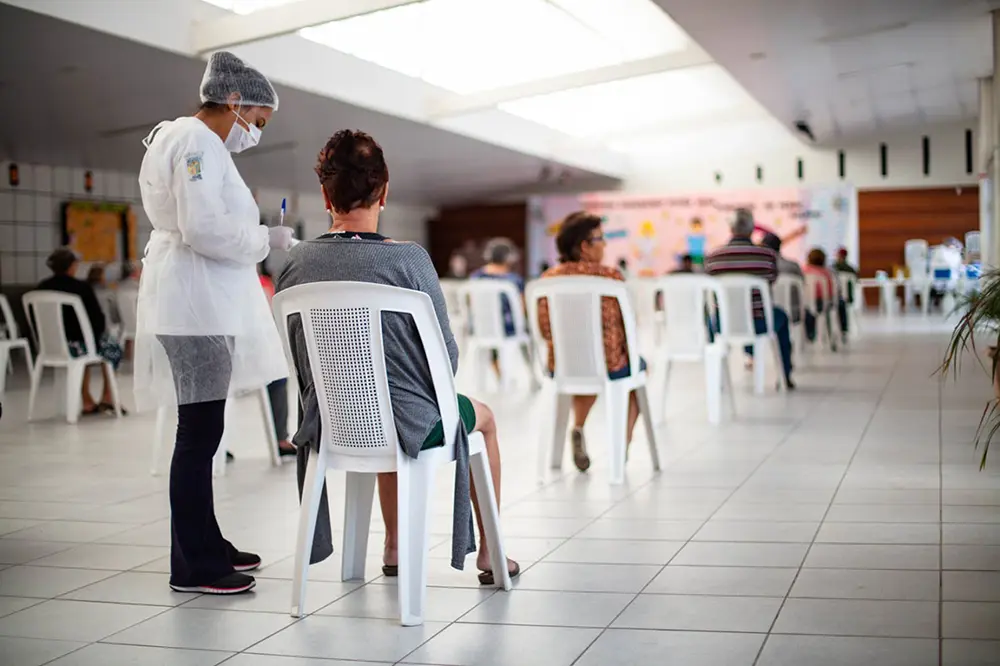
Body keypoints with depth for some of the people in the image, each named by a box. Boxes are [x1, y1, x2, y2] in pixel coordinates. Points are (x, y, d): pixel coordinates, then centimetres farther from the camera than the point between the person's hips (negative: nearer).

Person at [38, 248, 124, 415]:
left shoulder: (42, 288, -2)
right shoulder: (82, 288, -16)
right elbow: (99, 320, -14)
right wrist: (101, 328, 9)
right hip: (76, 346, -5)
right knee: (113, 346, 25)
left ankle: (87, 401, 34)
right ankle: (107, 398, 30)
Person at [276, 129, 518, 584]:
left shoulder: (295, 263, -8)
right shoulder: (408, 260, -20)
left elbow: (297, 352, 4)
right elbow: (446, 355, -12)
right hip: (408, 427, -4)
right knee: (482, 416, 27)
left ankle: (395, 548, 48)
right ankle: (489, 554, 37)